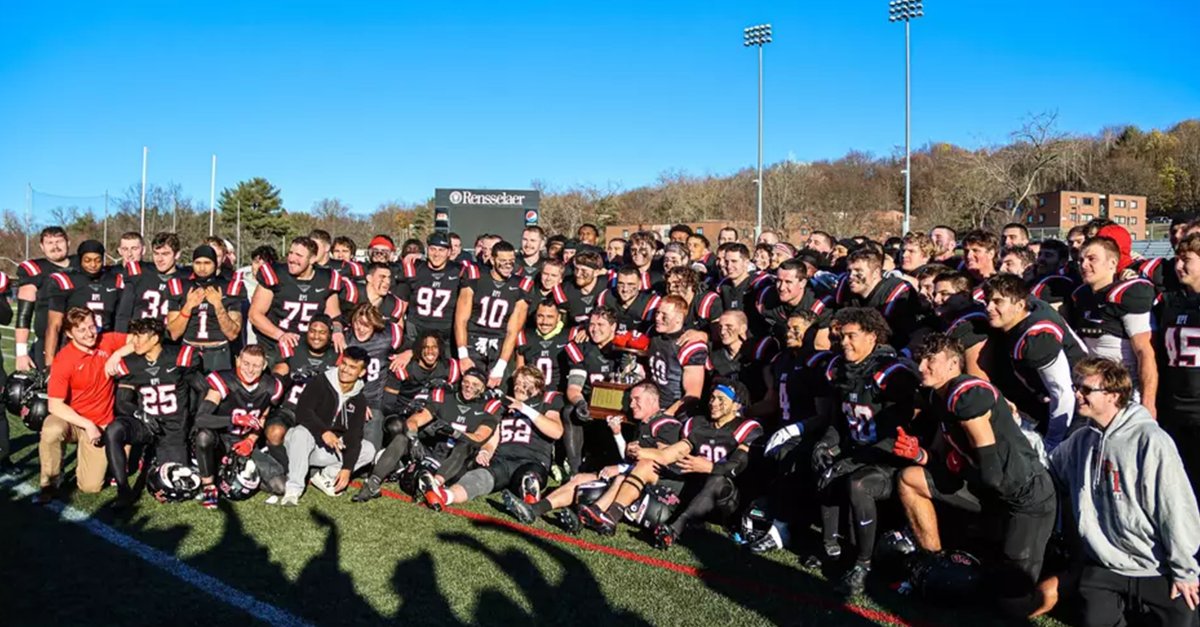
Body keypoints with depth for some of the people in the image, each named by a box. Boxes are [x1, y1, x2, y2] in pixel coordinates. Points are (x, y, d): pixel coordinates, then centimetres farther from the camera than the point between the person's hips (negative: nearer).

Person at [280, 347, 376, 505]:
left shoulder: (359, 400, 1)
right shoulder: (319, 383, -9)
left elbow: (354, 436, -6)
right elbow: (303, 412, -23)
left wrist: (347, 468, -18)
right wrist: (323, 432, -40)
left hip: (327, 450, 4)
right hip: (301, 444, -4)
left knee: (368, 450, -12)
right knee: (302, 432, -37)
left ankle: (326, 476, -9)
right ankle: (293, 489, -34)